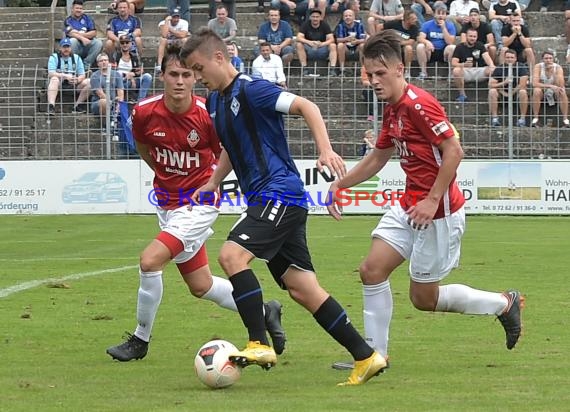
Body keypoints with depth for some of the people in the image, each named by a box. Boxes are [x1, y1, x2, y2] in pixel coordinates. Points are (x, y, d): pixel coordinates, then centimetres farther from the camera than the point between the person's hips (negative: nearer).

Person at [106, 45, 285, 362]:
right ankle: (264, 312, 36)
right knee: (200, 287, 14)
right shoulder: (144, 113, -10)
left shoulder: (208, 115, -19)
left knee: (150, 260, -21)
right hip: (167, 203, 5)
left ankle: (140, 340, -4)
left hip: (198, 204, -5)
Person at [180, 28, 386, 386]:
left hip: (280, 192, -9)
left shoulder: (250, 90, -10)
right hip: (264, 199, 9)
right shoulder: (215, 101, 17)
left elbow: (306, 106, -17)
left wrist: (325, 150, -29)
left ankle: (260, 344, -19)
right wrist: (213, 184, 20)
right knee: (302, 289, 3)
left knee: (231, 255, -23)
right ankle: (366, 357, 6)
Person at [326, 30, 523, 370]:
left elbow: (454, 151, -22)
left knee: (424, 298, 1)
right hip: (408, 207, 9)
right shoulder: (392, 110, 11)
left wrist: (432, 201, -23)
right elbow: (378, 159, 25)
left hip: (439, 211, -9)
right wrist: (340, 185, 18)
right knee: (372, 269, -1)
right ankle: (375, 353, 7)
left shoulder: (419, 104, -18)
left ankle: (505, 304, 18)